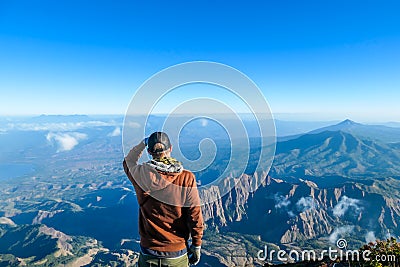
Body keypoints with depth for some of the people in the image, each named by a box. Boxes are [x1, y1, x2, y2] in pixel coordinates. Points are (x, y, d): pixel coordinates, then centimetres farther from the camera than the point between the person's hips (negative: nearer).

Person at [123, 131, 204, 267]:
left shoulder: (142, 175, -16)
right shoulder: (187, 178, -18)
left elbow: (128, 162, 8)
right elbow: (195, 216, -12)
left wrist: (143, 143, 11)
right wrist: (196, 245, 0)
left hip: (149, 254, 1)